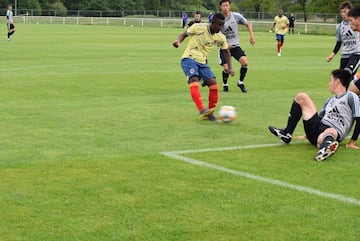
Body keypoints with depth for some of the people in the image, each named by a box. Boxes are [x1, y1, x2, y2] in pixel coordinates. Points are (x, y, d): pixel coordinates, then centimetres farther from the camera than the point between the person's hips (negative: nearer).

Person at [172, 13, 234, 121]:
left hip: (202, 62, 5)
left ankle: (209, 114, 4)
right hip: (189, 59, -5)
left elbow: (226, 51, 17)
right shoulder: (198, 28, -12)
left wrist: (230, 67, 7)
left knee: (213, 84, -10)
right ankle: (202, 111, -42)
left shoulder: (220, 37, 2)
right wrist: (178, 41, -20)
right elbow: (184, 34, 2)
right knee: (194, 80, -29)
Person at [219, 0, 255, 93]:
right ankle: (225, 85, 16)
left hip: (235, 46, 2)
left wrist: (251, 36, -3)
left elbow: (247, 24, 9)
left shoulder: (236, 16, -5)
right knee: (226, 68, -14)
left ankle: (241, 82, 3)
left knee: (244, 62, -19)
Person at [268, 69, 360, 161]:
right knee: (301, 96, 8)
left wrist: (352, 142, -11)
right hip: (316, 129, 8)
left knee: (331, 131, -45)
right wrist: (307, 135, 18)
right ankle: (287, 134, -2)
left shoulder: (350, 97, 0)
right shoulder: (330, 100, 25)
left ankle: (325, 148, -81)